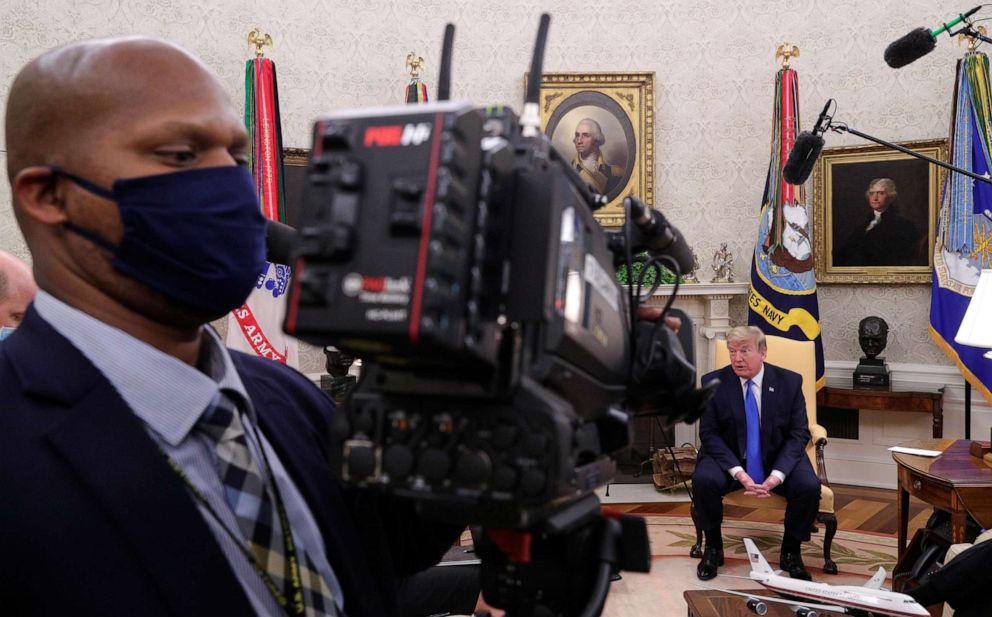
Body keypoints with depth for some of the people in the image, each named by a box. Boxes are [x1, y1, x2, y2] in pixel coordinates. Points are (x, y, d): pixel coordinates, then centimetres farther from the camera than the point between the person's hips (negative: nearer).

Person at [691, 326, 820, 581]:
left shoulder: (790, 381, -5)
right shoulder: (713, 383, -7)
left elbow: (798, 434, -6)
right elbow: (709, 434, -9)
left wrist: (776, 475, -22)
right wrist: (739, 473, -23)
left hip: (778, 460, 1)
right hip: (729, 458, -1)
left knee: (809, 486, -26)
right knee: (704, 480, -30)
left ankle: (791, 552, 1)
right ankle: (713, 548, -3)